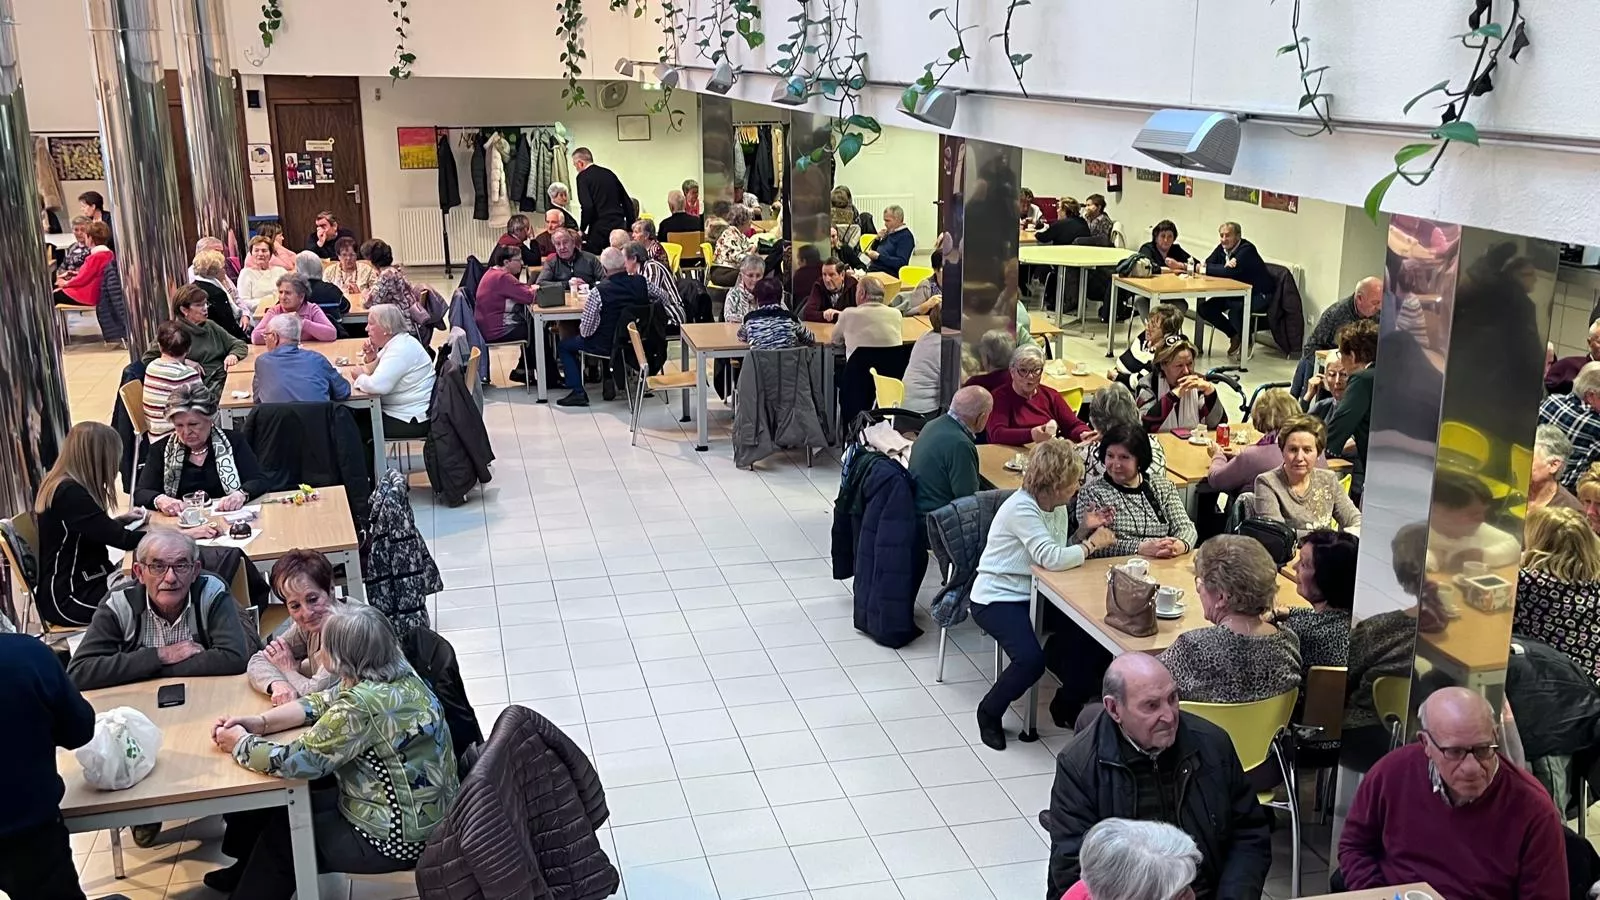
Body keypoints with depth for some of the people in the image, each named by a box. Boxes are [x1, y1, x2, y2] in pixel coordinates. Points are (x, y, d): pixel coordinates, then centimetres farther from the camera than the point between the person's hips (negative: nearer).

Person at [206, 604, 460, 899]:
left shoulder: (365, 704, -31)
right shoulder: (397, 674, -3)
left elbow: (293, 761, -23)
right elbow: (323, 703, 10)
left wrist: (240, 744, -6)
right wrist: (259, 723, 0)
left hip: (400, 837, -8)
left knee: (280, 834, 12)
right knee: (282, 805, 21)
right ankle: (250, 871, 46)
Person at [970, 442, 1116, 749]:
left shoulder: (1057, 506, 4)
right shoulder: (1021, 508, -22)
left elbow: (1062, 557, 9)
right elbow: (1052, 559, -30)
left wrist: (1082, 529, -5)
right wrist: (1093, 543, -17)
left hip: (1034, 595, 8)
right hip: (997, 599, -8)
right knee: (1031, 659, -27)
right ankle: (989, 712, 0)